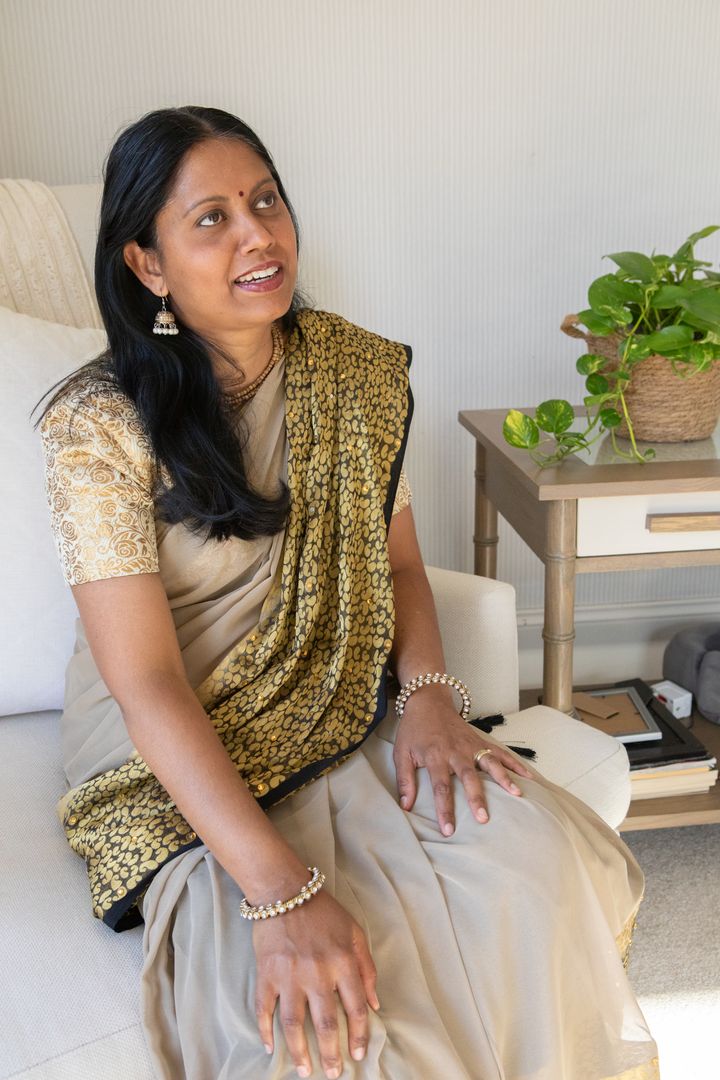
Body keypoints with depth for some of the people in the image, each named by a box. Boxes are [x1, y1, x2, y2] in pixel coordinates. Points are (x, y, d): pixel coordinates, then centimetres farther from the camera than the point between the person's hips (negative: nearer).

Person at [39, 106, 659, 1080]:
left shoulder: (360, 373, 0)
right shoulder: (99, 426, -16)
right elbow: (149, 684, -21)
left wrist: (430, 695, -12)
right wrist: (282, 895, -32)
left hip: (348, 734, 5)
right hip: (179, 772, -5)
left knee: (544, 857, -22)